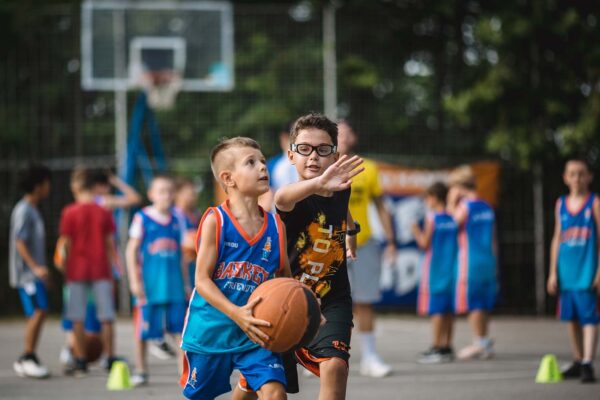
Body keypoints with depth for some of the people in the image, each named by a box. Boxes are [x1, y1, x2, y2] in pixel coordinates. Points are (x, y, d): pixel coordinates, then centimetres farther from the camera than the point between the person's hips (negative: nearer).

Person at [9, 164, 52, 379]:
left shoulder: (33, 210, 18)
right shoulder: (23, 210, -11)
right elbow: (19, 242, -18)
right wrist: (36, 267, -25)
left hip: (35, 272, 9)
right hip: (27, 272, -9)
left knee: (39, 313, 6)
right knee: (37, 311, -15)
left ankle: (27, 361, 10)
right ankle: (27, 357, -11)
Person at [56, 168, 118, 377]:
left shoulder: (70, 212, -7)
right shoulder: (104, 212, -1)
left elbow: (66, 243, -4)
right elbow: (110, 243, 2)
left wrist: (62, 262, 11)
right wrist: (110, 265, 11)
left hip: (77, 268, -2)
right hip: (101, 270, 2)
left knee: (77, 319, 5)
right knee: (106, 317, 5)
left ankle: (80, 360, 6)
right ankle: (110, 358, 5)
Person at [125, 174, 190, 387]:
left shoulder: (176, 221, 11)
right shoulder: (142, 218, -2)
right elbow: (131, 251, -3)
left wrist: (186, 283, 17)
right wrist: (134, 281, -9)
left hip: (173, 284, 3)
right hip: (149, 284, -3)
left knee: (180, 329, -1)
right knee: (142, 330, 3)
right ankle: (140, 371, 15)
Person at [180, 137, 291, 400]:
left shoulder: (275, 226, 1)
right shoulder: (215, 221, -11)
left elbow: (285, 278, 9)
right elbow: (202, 279, -14)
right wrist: (235, 313, -27)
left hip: (256, 332, 2)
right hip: (212, 329, -2)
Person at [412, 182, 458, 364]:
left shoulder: (432, 218, -10)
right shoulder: (453, 219, 7)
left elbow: (425, 244, -11)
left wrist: (416, 232, 7)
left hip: (435, 267, -6)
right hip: (451, 267, 6)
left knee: (436, 309, -5)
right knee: (448, 310, 9)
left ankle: (437, 348, -8)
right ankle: (447, 347, 12)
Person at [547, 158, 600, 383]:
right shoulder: (561, 204, 11)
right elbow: (557, 238, 14)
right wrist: (553, 272, 11)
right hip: (566, 273, 5)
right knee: (572, 318, 10)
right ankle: (577, 362, 21)